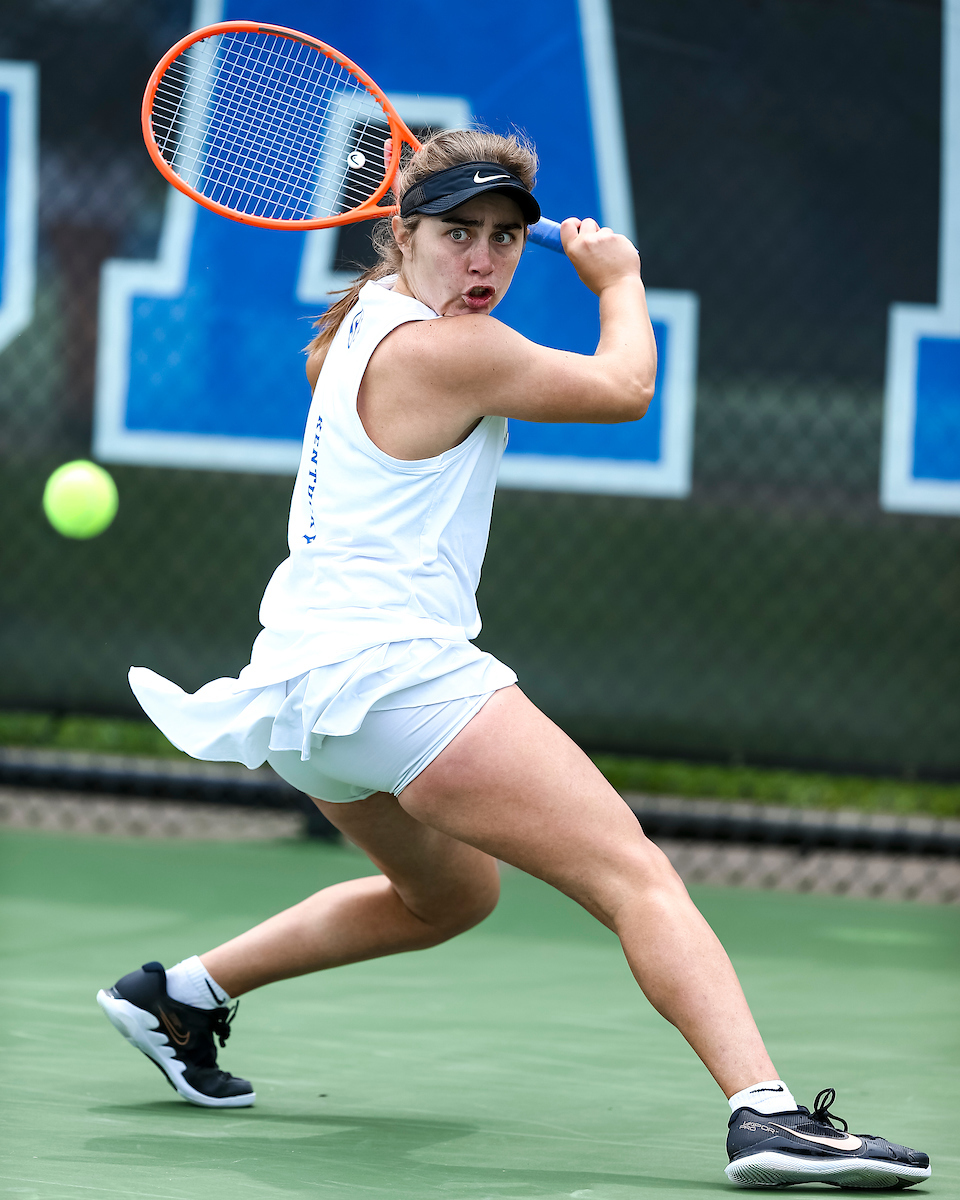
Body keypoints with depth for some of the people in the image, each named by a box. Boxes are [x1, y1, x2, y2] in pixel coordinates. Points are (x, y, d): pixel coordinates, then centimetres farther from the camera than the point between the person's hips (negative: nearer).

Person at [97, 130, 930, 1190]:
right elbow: (622, 388, -1)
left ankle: (180, 993, 35)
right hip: (396, 669, -10)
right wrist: (618, 278, 17)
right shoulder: (446, 350, -14)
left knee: (450, 893, 33)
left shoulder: (371, 317, 13)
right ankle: (766, 1113, -37)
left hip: (307, 684, 10)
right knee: (637, 877, -19)